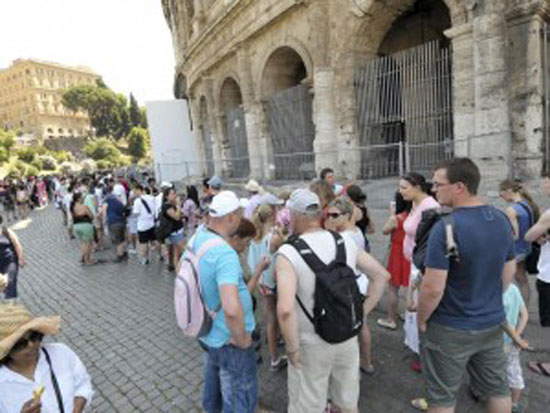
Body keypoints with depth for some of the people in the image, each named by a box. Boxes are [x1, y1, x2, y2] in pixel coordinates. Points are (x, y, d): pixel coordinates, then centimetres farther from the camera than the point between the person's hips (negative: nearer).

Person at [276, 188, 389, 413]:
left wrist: (292, 349, -16)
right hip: (348, 338, 5)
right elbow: (381, 275, 1)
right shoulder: (346, 242, -6)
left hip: (311, 345, -4)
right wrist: (362, 313, 5)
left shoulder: (288, 253, -21)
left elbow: (285, 310, -32)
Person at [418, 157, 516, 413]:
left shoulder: (445, 228, -27)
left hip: (450, 330, -7)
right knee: (497, 389, 25)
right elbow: (509, 273, 9)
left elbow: (433, 289, -25)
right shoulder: (502, 219, -3)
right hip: (492, 324, 7)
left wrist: (421, 320, -8)